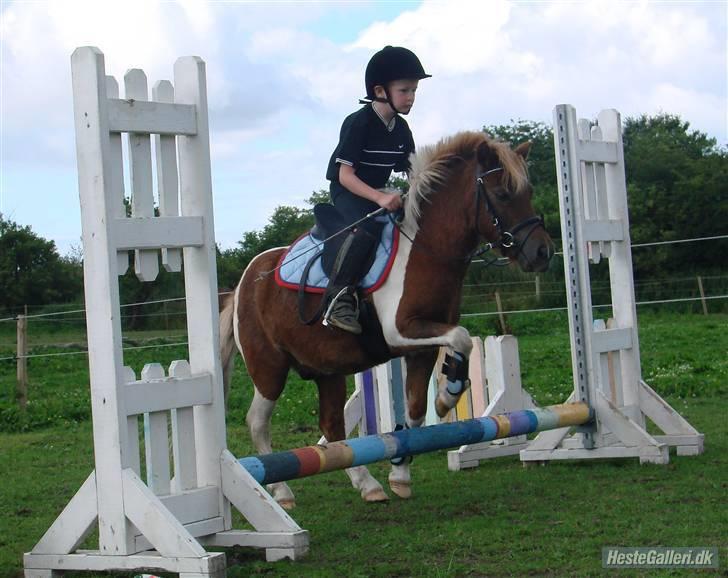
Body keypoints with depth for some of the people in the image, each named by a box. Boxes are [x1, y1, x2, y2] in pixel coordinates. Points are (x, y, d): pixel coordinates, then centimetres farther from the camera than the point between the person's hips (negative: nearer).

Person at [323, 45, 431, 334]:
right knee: (368, 226, -35)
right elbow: (345, 174, -23)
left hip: (380, 195, 8)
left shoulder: (401, 129, 6)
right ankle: (339, 297, -37)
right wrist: (378, 197, -35)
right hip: (347, 192, -8)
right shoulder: (358, 123, -18)